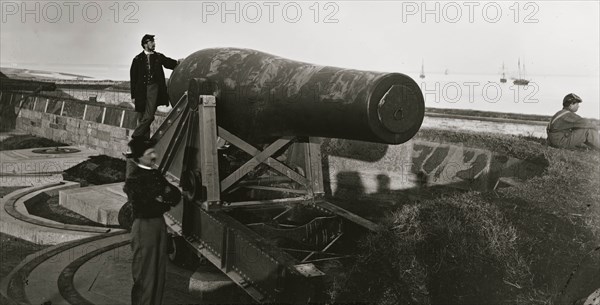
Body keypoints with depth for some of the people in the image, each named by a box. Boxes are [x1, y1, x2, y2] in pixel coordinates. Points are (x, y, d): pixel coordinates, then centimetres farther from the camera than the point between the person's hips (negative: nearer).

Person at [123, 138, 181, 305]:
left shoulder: (156, 174, 9)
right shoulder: (133, 179, -13)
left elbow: (177, 194, 7)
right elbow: (143, 207, -23)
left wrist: (163, 199, -13)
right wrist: (165, 204, -12)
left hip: (160, 224, 7)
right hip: (144, 226, -7)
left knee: (159, 270, 15)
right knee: (145, 273, 2)